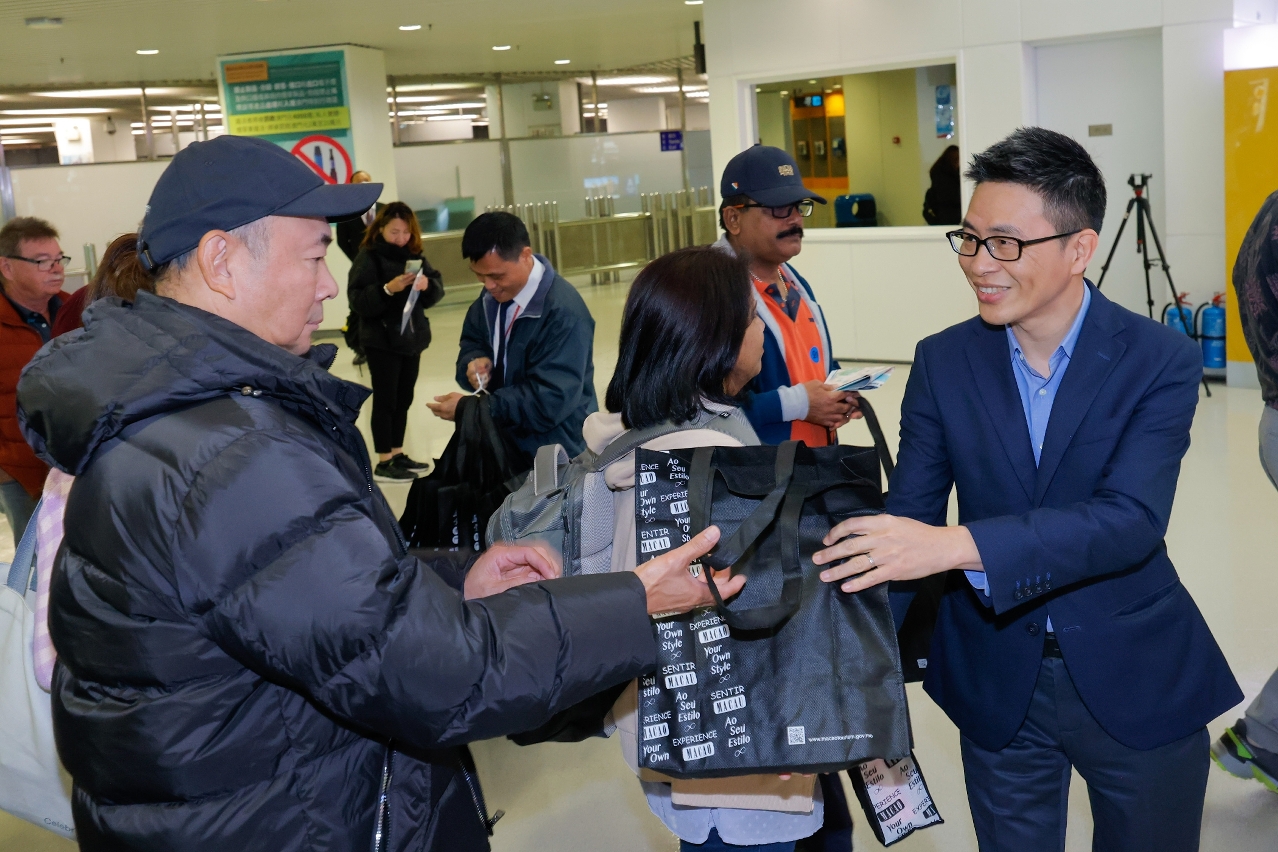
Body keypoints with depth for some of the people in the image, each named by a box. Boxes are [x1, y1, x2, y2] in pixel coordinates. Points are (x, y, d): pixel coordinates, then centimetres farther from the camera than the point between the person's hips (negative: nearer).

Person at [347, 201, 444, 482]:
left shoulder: (414, 255, 8)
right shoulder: (368, 258, -10)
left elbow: (438, 287, 5)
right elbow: (358, 301, -18)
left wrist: (427, 284, -17)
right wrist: (388, 289, -30)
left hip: (412, 338, 6)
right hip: (382, 341, -6)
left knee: (403, 400, 13)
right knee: (385, 401, -2)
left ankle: (397, 454, 24)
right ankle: (383, 463, 4)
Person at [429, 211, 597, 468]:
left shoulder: (564, 312, -26)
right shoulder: (494, 294, 1)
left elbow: (550, 401, -30)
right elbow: (472, 340, 15)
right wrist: (475, 361, -11)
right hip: (507, 442, 8)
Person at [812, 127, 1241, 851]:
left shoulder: (1160, 361, -14)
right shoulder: (943, 363, -5)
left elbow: (1131, 520, -27)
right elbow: (910, 516, -5)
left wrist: (955, 545, -39)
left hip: (1136, 681, -1)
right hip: (996, 684, 2)